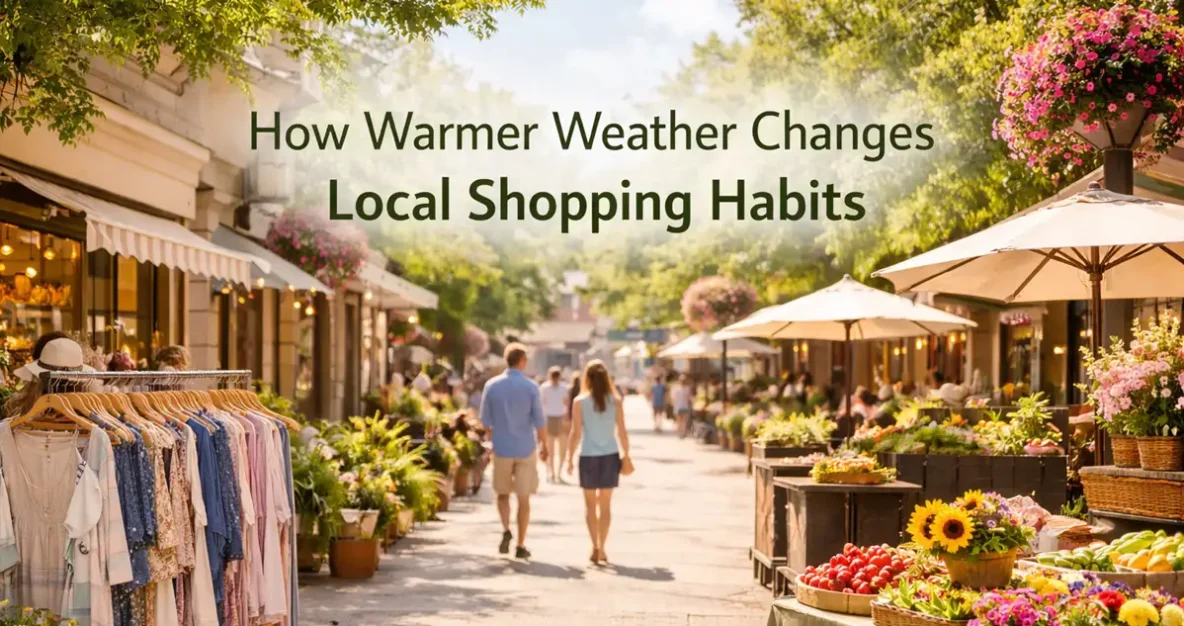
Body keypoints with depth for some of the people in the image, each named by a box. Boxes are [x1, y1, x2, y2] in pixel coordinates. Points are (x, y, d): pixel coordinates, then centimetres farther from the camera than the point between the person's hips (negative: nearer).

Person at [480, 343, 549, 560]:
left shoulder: (492, 385, -3)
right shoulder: (530, 387, -9)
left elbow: (486, 420, 2)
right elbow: (539, 421, -7)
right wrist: (543, 445, 7)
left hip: (502, 449, 1)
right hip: (526, 449, -1)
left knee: (503, 493, 18)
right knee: (524, 498, 7)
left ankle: (506, 530, -5)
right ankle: (521, 546, 7)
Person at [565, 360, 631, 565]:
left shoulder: (580, 402, -6)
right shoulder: (615, 401, -1)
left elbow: (576, 434, -6)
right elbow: (621, 432, -1)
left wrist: (569, 457, 2)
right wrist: (626, 455, 10)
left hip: (589, 456, -2)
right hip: (610, 455, 2)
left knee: (590, 503, 9)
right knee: (605, 504, 13)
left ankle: (595, 546, -5)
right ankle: (601, 548, 17)